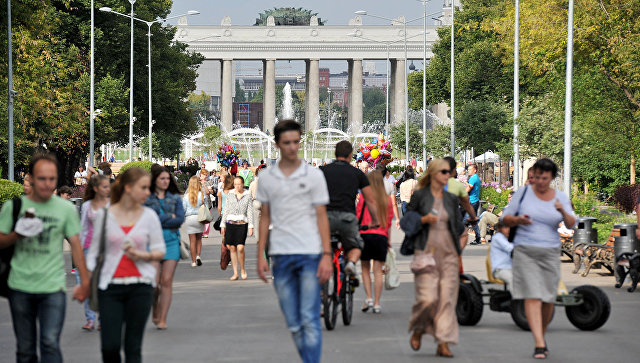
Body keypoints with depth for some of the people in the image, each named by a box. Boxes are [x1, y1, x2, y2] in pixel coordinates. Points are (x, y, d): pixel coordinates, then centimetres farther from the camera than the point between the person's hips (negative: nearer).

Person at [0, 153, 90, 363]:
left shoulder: (66, 209, 3)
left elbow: (75, 245, 8)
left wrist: (85, 282, 6)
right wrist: (18, 234, -12)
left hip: (53, 288, -1)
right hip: (20, 287, 2)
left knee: (50, 343, -15)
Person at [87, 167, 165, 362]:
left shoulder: (149, 215, 5)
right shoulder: (104, 214, 3)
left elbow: (160, 251, 7)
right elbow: (94, 250, 8)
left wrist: (143, 255, -13)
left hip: (140, 286, 1)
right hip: (110, 287, -1)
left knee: (133, 346, 0)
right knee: (109, 346, -8)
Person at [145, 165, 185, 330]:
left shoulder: (175, 198, 13)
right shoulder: (146, 199, 5)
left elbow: (180, 220, 1)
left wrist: (159, 221, -6)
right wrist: (169, 216, -6)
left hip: (171, 241, 2)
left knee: (167, 281, -6)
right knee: (154, 281, -8)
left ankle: (162, 319, -3)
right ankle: (155, 311, 19)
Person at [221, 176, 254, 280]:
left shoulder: (247, 195, 4)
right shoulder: (230, 194, 9)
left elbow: (250, 211, 3)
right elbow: (226, 210, 12)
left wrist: (251, 226, -3)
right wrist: (223, 224, 8)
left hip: (242, 224, -2)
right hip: (230, 223, 2)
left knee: (240, 248, -13)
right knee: (232, 248, 1)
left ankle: (242, 270, 6)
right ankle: (235, 273, 7)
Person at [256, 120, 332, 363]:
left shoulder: (313, 175, 2)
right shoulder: (266, 178, 9)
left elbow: (322, 217, 2)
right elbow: (265, 217, 13)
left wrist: (327, 255, -6)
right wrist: (260, 256, 7)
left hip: (310, 254, -3)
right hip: (280, 255, 3)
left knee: (310, 320, -10)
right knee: (293, 324, 6)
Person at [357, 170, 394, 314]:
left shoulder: (364, 197, -4)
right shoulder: (387, 199, 4)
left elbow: (357, 217, -3)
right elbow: (389, 221, 9)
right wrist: (388, 239, 18)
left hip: (365, 234, -2)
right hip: (381, 236, 2)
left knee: (365, 269, 12)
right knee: (378, 271, 4)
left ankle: (368, 298, -2)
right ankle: (377, 304, 4)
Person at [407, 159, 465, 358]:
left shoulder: (451, 199, 14)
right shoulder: (420, 196, 3)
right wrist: (423, 220, -11)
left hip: (448, 253, 4)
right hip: (426, 252, -4)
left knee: (447, 299, -3)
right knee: (427, 298, -13)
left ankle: (443, 344, 1)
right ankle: (418, 330, 15)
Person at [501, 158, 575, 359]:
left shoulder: (560, 198, 5)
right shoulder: (524, 192, 1)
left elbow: (571, 224, -6)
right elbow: (505, 218, 4)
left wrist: (563, 211, -26)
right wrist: (518, 220, -17)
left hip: (550, 252, 2)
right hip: (525, 251, -2)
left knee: (548, 299, 7)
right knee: (532, 297, -13)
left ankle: (542, 336, 32)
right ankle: (540, 345, -19)